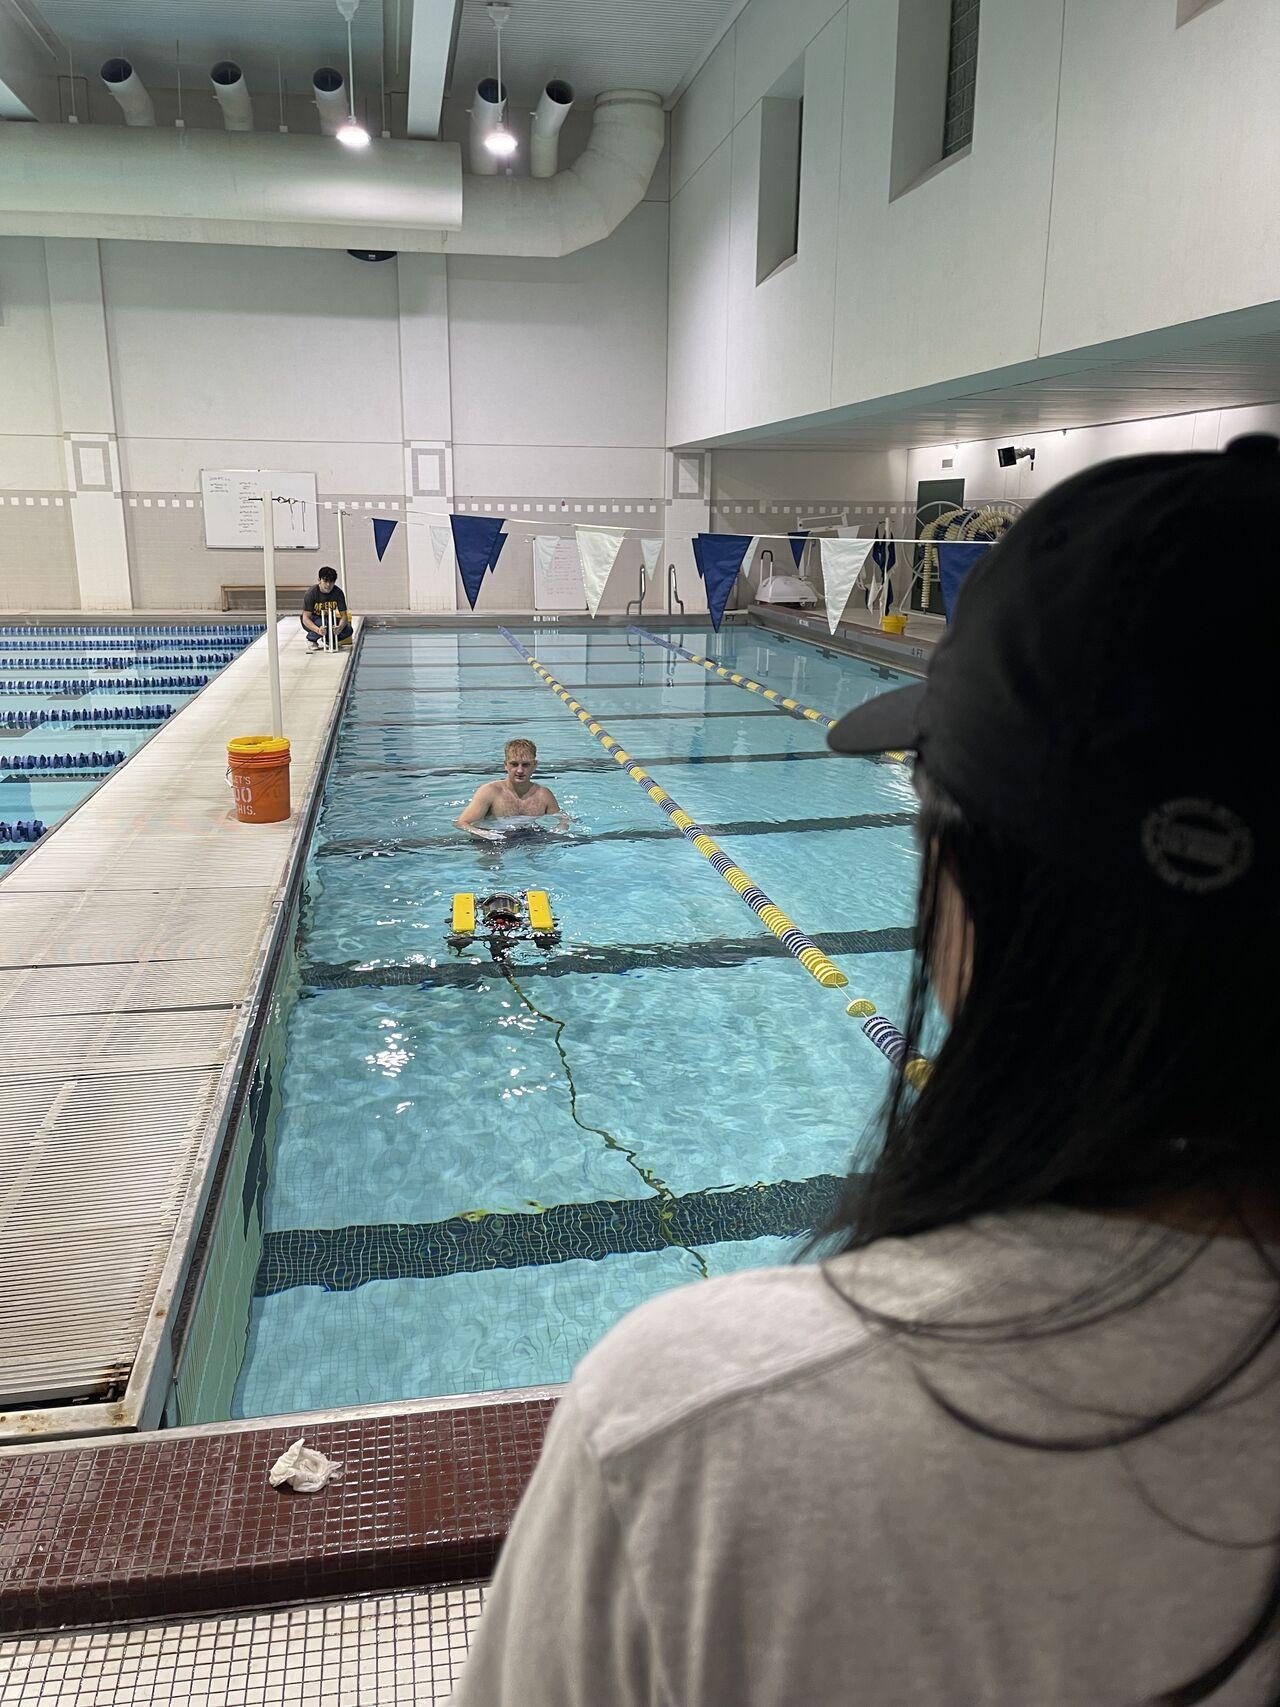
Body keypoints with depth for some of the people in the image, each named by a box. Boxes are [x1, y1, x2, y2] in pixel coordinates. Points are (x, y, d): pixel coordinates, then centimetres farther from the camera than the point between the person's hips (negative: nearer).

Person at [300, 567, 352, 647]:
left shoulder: (338, 593, -15)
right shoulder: (311, 593, -24)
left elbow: (344, 616, -15)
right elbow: (305, 618, -27)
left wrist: (340, 627, -39)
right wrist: (318, 630, -47)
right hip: (312, 622, -4)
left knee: (348, 630, -21)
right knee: (324, 624, -37)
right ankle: (311, 639, -6)